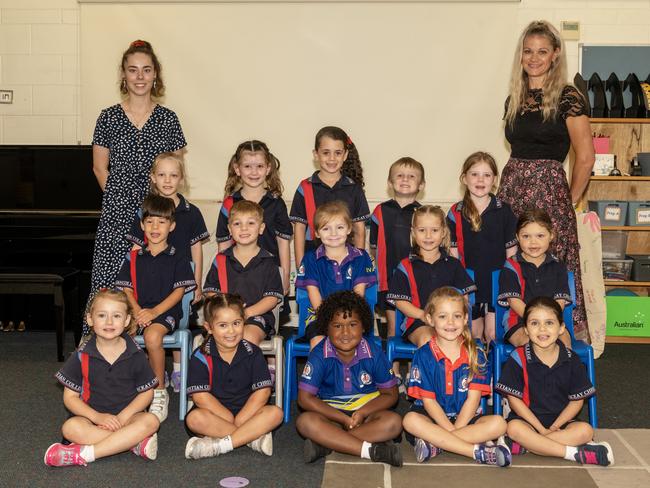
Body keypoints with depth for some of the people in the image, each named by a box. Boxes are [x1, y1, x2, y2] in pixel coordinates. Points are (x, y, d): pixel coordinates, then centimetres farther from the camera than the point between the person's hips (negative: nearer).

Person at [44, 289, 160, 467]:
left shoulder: (135, 355, -2)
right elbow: (70, 396, -2)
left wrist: (123, 416, -15)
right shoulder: (82, 356, -3)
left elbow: (146, 392, 1)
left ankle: (85, 454, -30)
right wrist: (97, 416, -17)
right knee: (70, 427, -31)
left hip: (127, 415, 1)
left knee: (151, 421, -29)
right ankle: (136, 442, -27)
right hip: (92, 416, 0)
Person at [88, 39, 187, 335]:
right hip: (116, 214, 0)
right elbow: (100, 168, 9)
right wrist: (119, 198, 2)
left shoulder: (168, 119, 6)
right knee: (111, 279, -3)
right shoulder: (109, 117, 5)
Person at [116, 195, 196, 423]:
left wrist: (155, 311, -16)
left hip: (166, 311, -3)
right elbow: (126, 288, 10)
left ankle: (160, 392, -16)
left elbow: (179, 291, -3)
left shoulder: (177, 259, 5)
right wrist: (136, 310, -11)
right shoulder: (134, 257, 15)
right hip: (138, 310, 4)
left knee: (152, 335, -35)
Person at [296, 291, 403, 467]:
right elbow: (305, 398, -13)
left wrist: (362, 412, -20)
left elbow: (390, 394, -1)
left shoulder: (373, 353, -9)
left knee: (393, 422, -29)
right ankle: (371, 450, -34)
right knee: (305, 421, -31)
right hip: (330, 412, -1)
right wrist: (344, 419, -19)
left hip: (366, 410, 1)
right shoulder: (320, 355, -12)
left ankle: (325, 443, -31)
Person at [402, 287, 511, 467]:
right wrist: (451, 430, -18)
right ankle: (478, 451, -31)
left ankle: (435, 443, -27)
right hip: (433, 417, -1)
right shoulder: (424, 355, -3)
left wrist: (455, 429, -17)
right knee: (410, 420, -32)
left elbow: (473, 398, -5)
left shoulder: (476, 353, 0)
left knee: (498, 423, -24)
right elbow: (428, 400, -7)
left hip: (467, 418, 2)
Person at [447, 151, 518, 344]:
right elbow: (453, 253, 2)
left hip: (498, 283, -1)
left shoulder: (504, 211, -2)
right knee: (474, 336, 12)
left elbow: (511, 252, 1)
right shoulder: (455, 214, -1)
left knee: (493, 335, -2)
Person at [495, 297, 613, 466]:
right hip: (527, 419, -2)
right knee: (514, 427, -33)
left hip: (561, 421, 2)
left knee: (585, 430, -25)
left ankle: (521, 446, -27)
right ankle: (576, 453, -27)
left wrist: (554, 427, -12)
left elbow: (577, 400, 1)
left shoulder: (571, 360, -2)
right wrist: (541, 429, -14)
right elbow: (514, 398, -8)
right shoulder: (518, 358, -9)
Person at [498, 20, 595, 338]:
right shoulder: (514, 101, 14)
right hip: (512, 189, 6)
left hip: (549, 192, -6)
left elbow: (586, 157, -6)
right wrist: (515, 182, 11)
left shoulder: (567, 98, -5)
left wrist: (570, 201, 1)